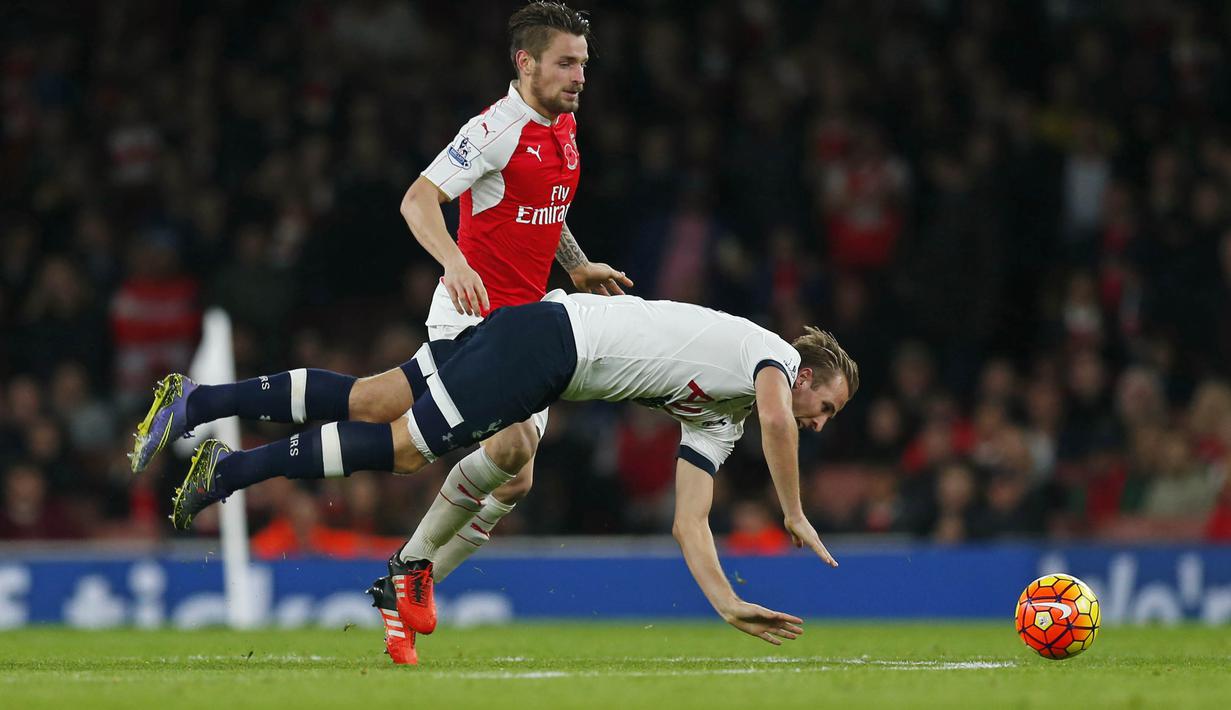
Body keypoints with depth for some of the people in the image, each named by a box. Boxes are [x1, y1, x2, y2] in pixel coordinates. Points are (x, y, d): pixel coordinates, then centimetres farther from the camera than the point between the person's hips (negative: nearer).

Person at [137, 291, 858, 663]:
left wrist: (731, 605, 12)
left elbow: (689, 525, 20)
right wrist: (795, 515, -16)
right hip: (548, 337, -8)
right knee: (405, 446, -11)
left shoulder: (719, 427, 22)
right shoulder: (770, 350, -1)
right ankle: (231, 468, -8)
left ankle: (193, 405, -3)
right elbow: (775, 416, -25)